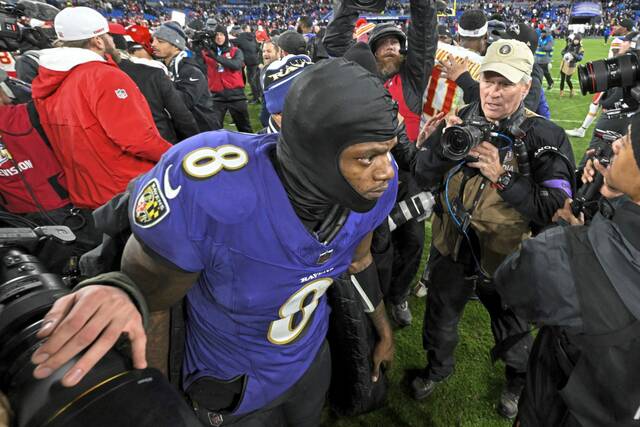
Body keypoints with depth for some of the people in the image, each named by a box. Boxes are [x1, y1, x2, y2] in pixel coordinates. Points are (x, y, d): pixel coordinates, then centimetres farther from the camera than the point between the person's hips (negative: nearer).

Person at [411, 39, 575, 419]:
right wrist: (444, 145, -26)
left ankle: (518, 380, 57)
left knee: (511, 330, 24)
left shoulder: (544, 137, -19)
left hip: (505, 259, -3)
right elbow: (424, 178, -8)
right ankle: (438, 367, 55)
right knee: (439, 317, 23)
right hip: (453, 249, 3)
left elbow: (556, 209, -23)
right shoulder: (462, 120, -7)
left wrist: (502, 176, -31)